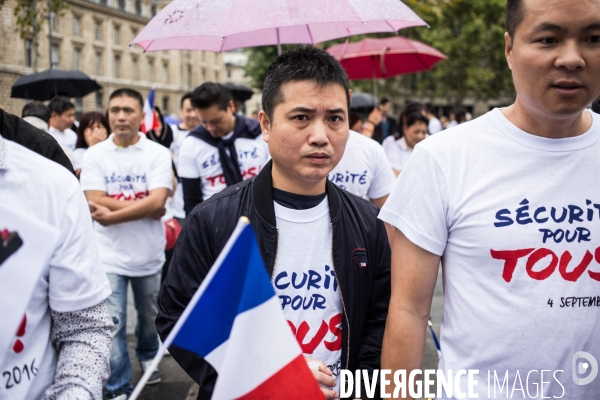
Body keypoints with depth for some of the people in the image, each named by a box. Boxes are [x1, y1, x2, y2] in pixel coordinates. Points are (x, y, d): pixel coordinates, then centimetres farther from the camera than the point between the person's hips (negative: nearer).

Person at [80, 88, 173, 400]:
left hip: (149, 254, 1)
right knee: (112, 325, -1)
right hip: (110, 255, -1)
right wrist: (143, 206, -18)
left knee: (150, 315, 20)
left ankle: (148, 356, 48)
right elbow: (96, 202, -13)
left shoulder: (158, 153, -5)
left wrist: (112, 215, -20)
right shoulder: (94, 155, -3)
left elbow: (157, 201, -17)